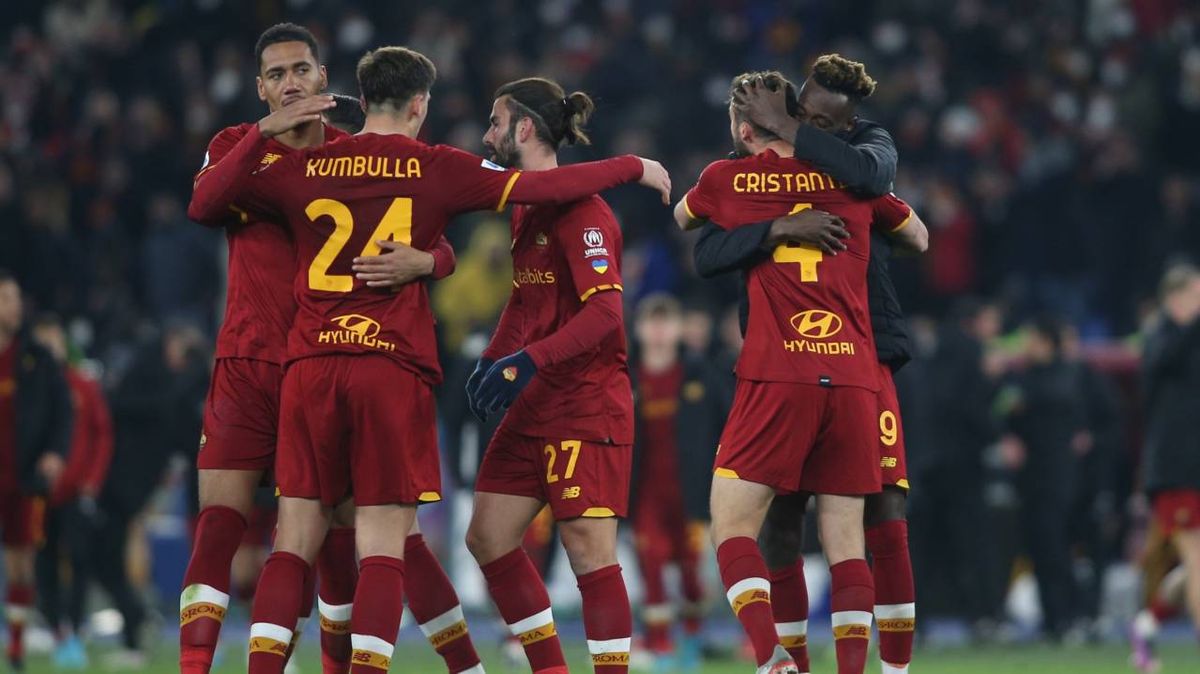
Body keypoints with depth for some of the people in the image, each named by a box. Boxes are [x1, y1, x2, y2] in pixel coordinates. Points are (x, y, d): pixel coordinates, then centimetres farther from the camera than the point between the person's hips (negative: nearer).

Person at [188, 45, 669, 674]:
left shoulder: (304, 167, 9)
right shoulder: (436, 169, 2)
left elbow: (203, 205, 16)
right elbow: (542, 186, 1)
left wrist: (258, 135, 22)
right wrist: (634, 168, 13)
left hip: (310, 366, 3)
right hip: (393, 369, -3)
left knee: (294, 545, 5)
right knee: (383, 547, -3)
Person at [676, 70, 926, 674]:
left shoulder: (727, 181, 8)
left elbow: (682, 220, 31)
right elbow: (919, 239, 28)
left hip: (776, 379, -3)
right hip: (855, 376, 3)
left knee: (731, 524, 2)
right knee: (845, 540, 6)